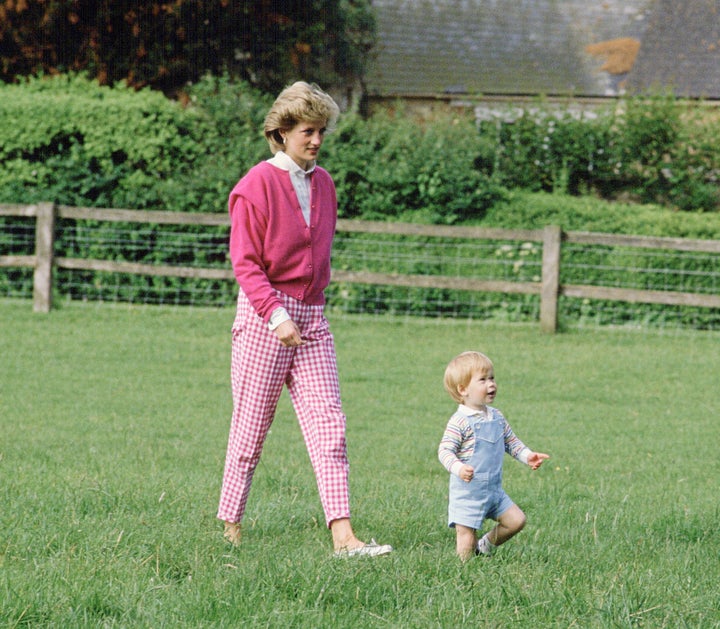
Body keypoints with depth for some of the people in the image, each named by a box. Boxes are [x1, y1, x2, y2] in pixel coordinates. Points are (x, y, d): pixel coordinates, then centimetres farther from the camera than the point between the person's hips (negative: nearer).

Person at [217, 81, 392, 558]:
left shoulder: (323, 184, 11)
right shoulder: (258, 185, -8)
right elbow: (245, 263, -12)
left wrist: (311, 305, 14)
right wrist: (276, 315, -20)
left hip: (311, 316, 6)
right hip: (265, 315, -6)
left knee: (329, 424, -5)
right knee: (252, 425, 1)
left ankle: (343, 535, -11)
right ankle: (231, 523, 15)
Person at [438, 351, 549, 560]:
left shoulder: (496, 417, 7)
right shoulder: (460, 422, -17)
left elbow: (510, 441, 20)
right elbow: (445, 451, -22)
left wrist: (527, 455, 5)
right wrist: (459, 468, -39)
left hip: (494, 489, 7)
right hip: (467, 493, -7)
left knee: (516, 520, 5)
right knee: (466, 538, -5)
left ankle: (486, 545, 24)